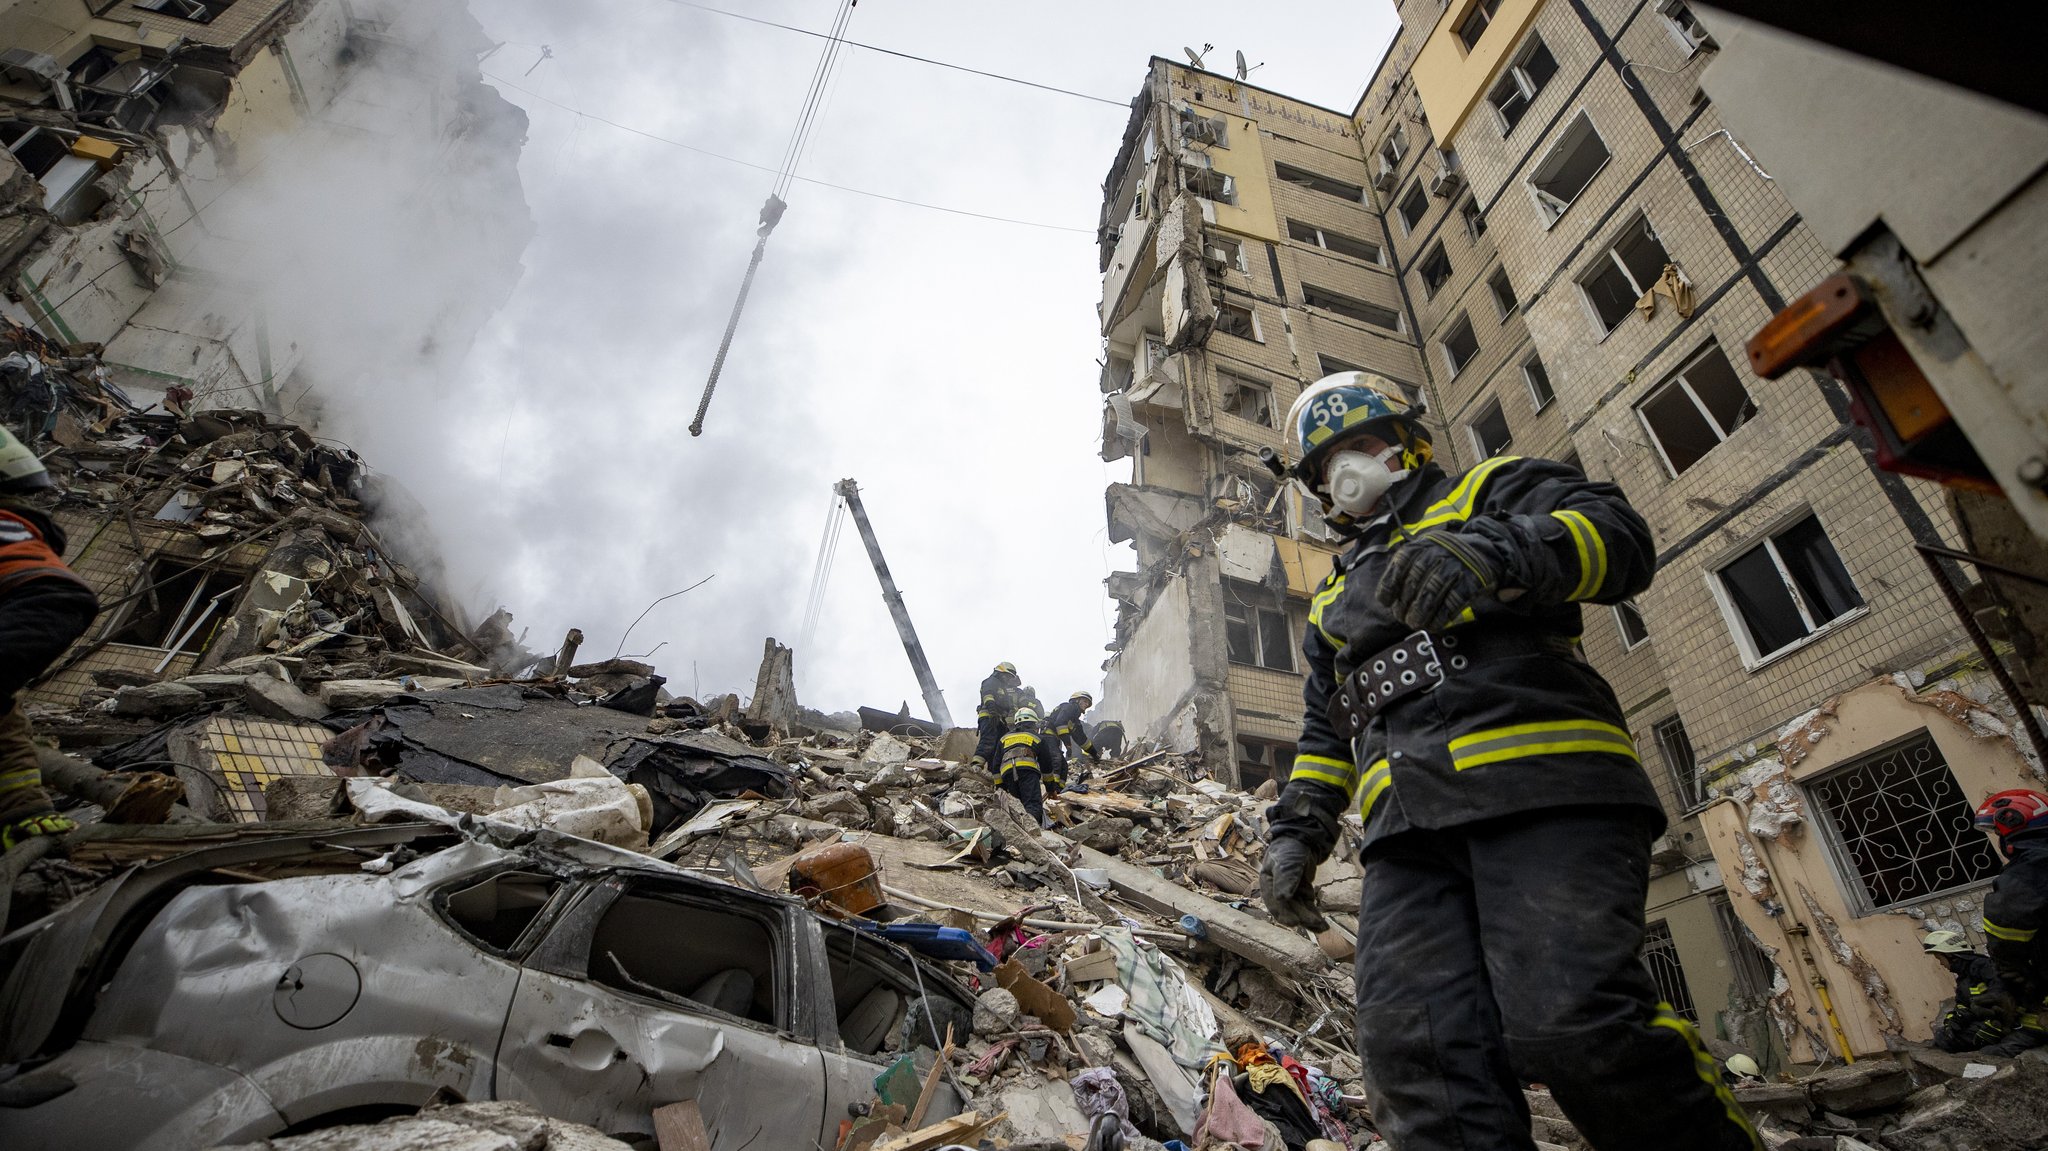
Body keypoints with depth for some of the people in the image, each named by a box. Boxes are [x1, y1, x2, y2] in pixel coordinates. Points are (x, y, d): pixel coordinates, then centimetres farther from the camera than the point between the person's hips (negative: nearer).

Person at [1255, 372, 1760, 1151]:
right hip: (1410, 827, 5)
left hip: (1543, 787, -5)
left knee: (1572, 1024, -22)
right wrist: (1297, 829, 18)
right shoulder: (1335, 595, 34)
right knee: (1415, 1051, -12)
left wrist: (1495, 552, -22)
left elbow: (1619, 535, -2)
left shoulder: (1489, 489, 17)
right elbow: (1326, 733, 32)